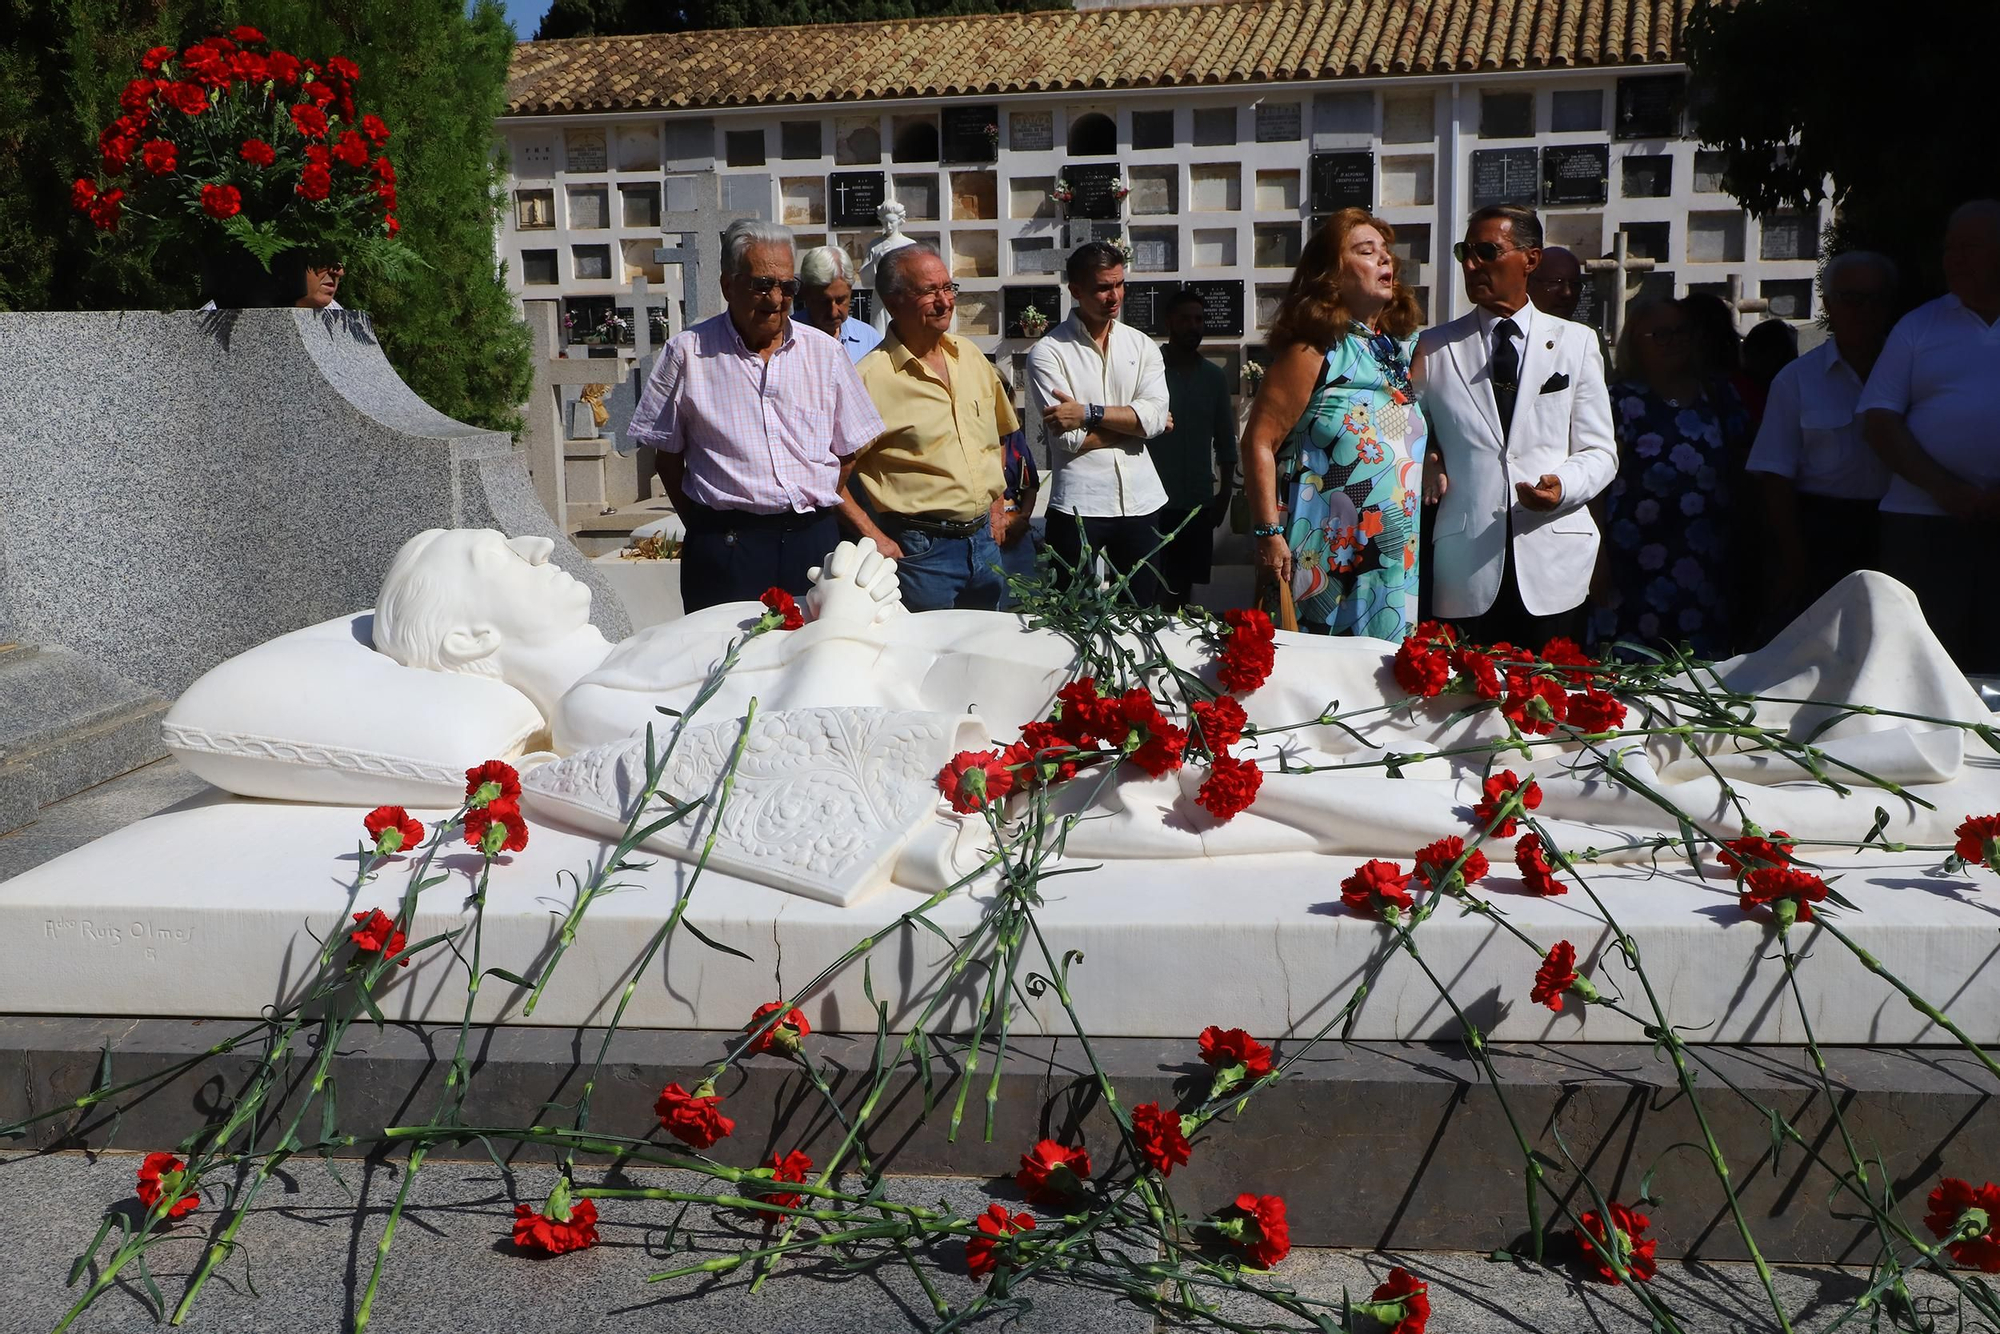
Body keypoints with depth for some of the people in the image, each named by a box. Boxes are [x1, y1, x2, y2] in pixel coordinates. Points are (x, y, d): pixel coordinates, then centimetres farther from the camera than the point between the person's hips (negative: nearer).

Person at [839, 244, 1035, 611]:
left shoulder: (970, 357, 8)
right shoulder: (871, 378, -13)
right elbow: (832, 479, -14)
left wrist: (997, 502, 14)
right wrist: (877, 541, -14)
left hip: (988, 540, 6)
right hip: (921, 550, -6)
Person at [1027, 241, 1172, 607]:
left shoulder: (1141, 345, 9)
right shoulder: (1048, 352, -4)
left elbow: (1155, 416, -6)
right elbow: (1069, 438, -13)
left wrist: (1089, 413, -15)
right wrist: (1133, 423, -4)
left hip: (1141, 500, 4)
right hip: (1079, 504, -4)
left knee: (1143, 612, 12)